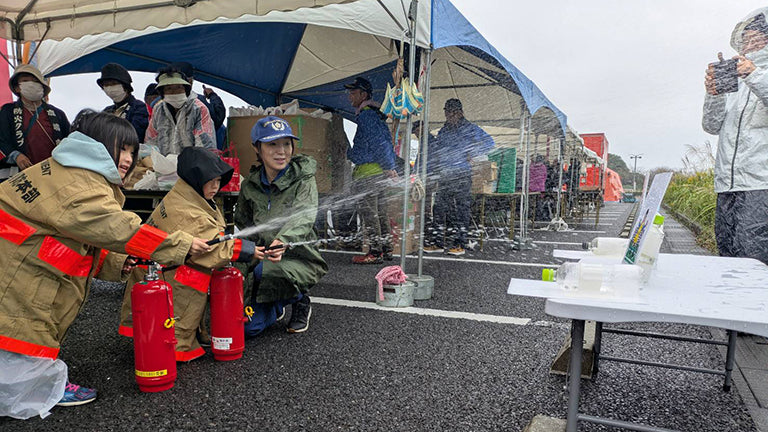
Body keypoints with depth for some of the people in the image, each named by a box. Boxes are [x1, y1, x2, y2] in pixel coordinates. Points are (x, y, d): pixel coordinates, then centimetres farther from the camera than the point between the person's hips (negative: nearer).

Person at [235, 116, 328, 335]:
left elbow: (304, 216, -28)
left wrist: (283, 241, -49)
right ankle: (276, 307, 28)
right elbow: (242, 221, 15)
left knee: (266, 271, -36)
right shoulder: (250, 184, 3)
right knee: (248, 327, -9)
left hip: (299, 258, -3)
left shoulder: (303, 179, -10)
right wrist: (255, 248, -5)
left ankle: (300, 303, -2)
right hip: (262, 257, 4)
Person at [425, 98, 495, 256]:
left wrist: (472, 155, -7)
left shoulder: (469, 128, 0)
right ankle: (437, 242, 11)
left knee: (461, 209, -2)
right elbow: (437, 150, 27)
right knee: (440, 208, 4)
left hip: (462, 175, -5)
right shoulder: (444, 130, 17)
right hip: (444, 175, 6)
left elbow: (489, 142, -1)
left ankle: (460, 244, 4)